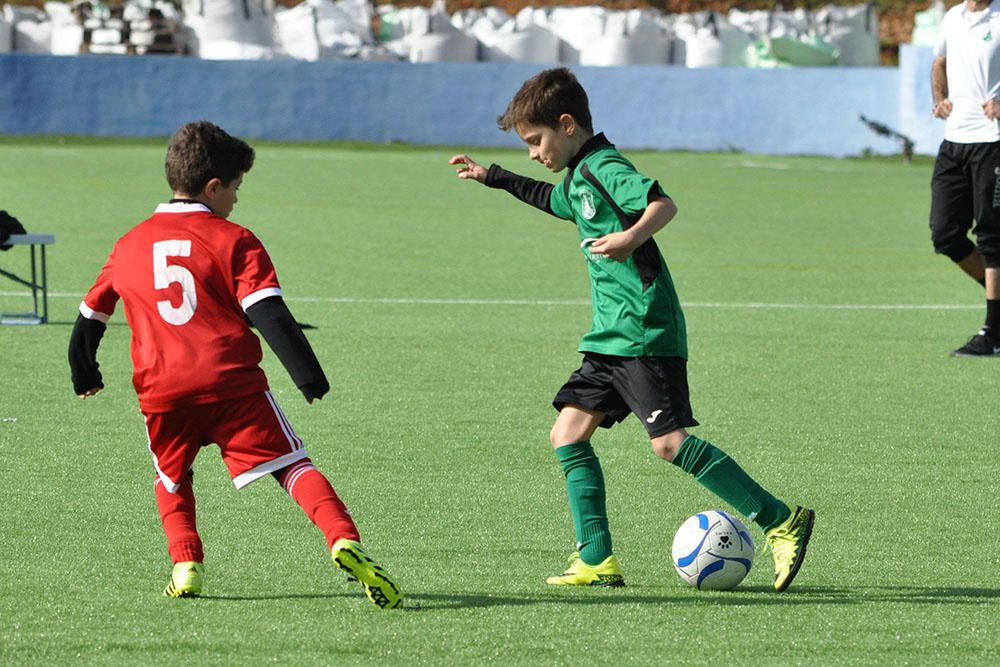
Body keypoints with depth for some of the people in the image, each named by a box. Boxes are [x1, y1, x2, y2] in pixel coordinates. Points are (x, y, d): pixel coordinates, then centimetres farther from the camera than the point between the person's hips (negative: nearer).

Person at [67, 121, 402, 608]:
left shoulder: (129, 245, 17)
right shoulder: (233, 240, 3)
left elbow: (89, 318, 27)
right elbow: (270, 316, -7)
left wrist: (85, 376, 43)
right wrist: (309, 377, -6)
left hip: (160, 391, 3)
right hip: (232, 381, -3)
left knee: (172, 477, 25)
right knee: (291, 464, -5)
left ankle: (186, 565, 7)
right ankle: (344, 541, -25)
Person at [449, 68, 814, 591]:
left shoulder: (604, 168, -11)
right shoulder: (578, 178, 19)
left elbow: (663, 203, -28)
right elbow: (553, 199, 44)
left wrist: (632, 237, -46)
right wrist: (495, 178, 48)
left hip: (646, 333, -10)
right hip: (609, 337, 10)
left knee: (669, 441, -17)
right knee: (567, 434, 5)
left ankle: (781, 521, -14)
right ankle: (597, 559, 4)